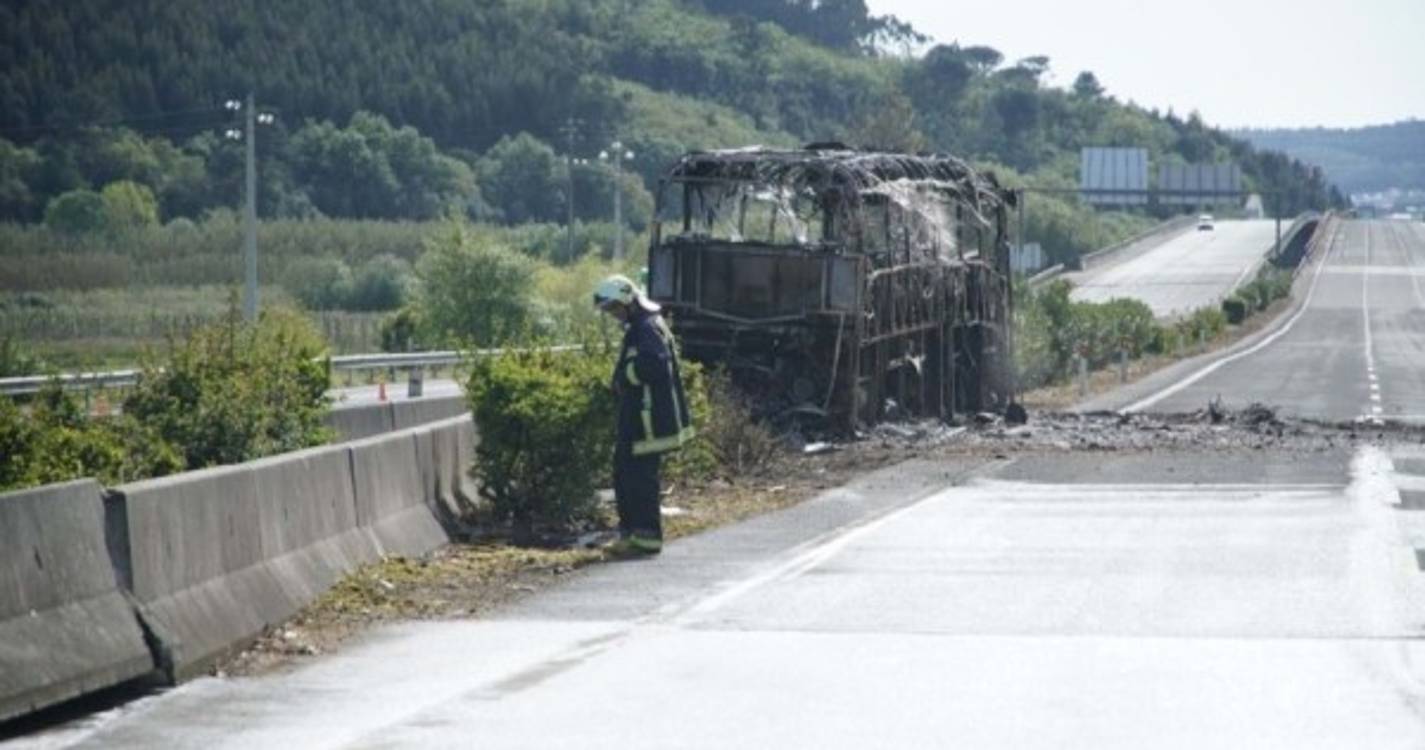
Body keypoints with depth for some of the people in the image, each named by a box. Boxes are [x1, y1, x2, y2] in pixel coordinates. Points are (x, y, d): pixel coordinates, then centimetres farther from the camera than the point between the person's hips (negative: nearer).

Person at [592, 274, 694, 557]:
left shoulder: (647, 327, -16)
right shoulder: (639, 326, 17)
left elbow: (656, 364, -29)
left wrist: (627, 373, -15)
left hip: (648, 420, -11)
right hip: (636, 417, 11)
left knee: (640, 478, -6)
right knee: (624, 473, 15)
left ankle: (646, 537, -1)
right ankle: (630, 533, 22)